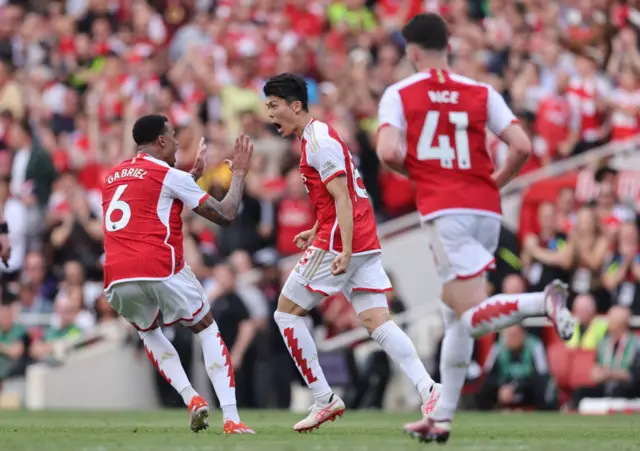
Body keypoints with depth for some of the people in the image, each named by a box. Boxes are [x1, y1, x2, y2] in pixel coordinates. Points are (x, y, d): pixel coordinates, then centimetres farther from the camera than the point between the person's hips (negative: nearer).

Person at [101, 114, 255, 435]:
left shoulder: (112, 177, 22)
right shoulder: (170, 176, 4)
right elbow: (225, 215, 6)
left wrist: (193, 174, 42)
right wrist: (239, 173, 20)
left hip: (117, 280, 5)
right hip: (161, 271, -4)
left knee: (148, 333, 32)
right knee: (207, 330, 15)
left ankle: (191, 398, 10)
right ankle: (231, 419, 1)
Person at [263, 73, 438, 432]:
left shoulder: (318, 140, -11)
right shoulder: (320, 135, 20)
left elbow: (342, 197, -18)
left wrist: (345, 250, -24)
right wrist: (316, 232, 25)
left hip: (338, 242, -9)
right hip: (367, 242, 9)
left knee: (287, 312, 3)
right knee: (377, 321, 0)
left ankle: (325, 400, 2)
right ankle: (429, 391, -18)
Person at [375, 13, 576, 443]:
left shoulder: (399, 94, 3)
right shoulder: (482, 93, 10)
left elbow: (389, 152, -12)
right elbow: (522, 147, 0)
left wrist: (413, 169, 10)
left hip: (444, 210, -5)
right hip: (486, 209, 5)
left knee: (473, 317, -11)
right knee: (456, 314, 17)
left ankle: (543, 301, -40)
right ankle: (441, 416, 18)